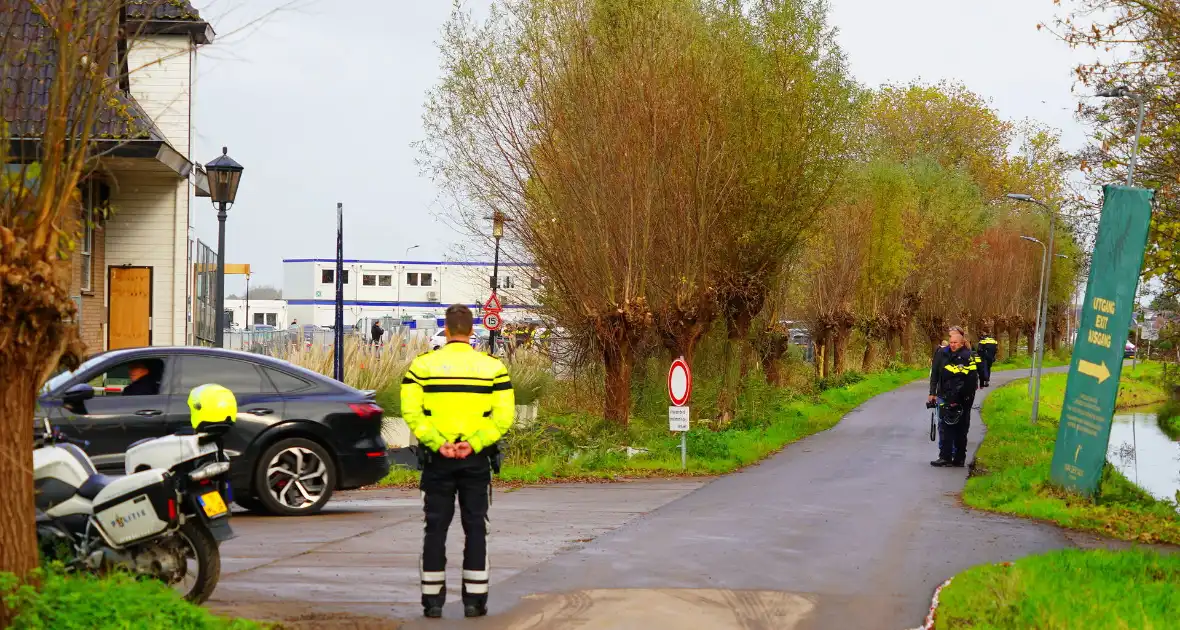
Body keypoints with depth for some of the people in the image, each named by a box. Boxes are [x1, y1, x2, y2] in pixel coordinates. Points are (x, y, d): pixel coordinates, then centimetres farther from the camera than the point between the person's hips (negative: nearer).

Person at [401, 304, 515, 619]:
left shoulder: (422, 365, 0)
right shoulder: (492, 367, 1)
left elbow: (412, 412, -10)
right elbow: (504, 415, -8)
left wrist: (437, 443, -14)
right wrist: (474, 444, -13)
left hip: (436, 458, 0)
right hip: (477, 459, 0)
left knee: (436, 528, 6)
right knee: (475, 528, 7)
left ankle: (432, 599, 7)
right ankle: (475, 599, 6)